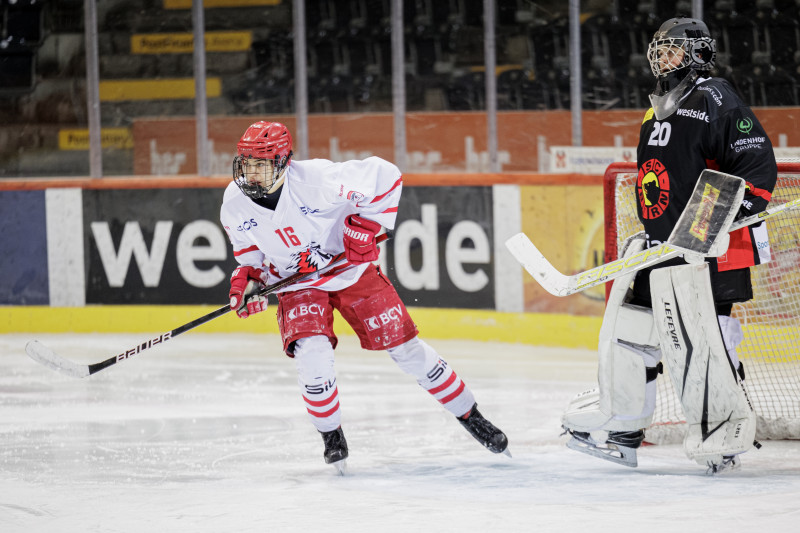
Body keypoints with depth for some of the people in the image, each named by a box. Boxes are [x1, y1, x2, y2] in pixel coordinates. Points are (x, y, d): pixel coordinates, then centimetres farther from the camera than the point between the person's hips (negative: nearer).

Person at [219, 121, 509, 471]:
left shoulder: (317, 179, -29)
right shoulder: (235, 205, -14)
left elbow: (384, 175, -21)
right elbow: (250, 253, 4)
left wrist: (366, 227, -21)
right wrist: (246, 282, -14)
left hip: (349, 268, -2)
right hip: (296, 284, 2)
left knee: (404, 346, 0)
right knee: (311, 352, -23)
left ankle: (470, 416, 15)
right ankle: (331, 437, 1)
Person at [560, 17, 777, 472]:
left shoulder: (714, 100, -8)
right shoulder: (658, 113, 21)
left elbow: (759, 161, -15)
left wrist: (733, 215, -25)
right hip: (658, 242, 9)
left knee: (697, 339, -13)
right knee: (628, 328, 8)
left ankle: (727, 430, -2)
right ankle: (620, 428, 15)